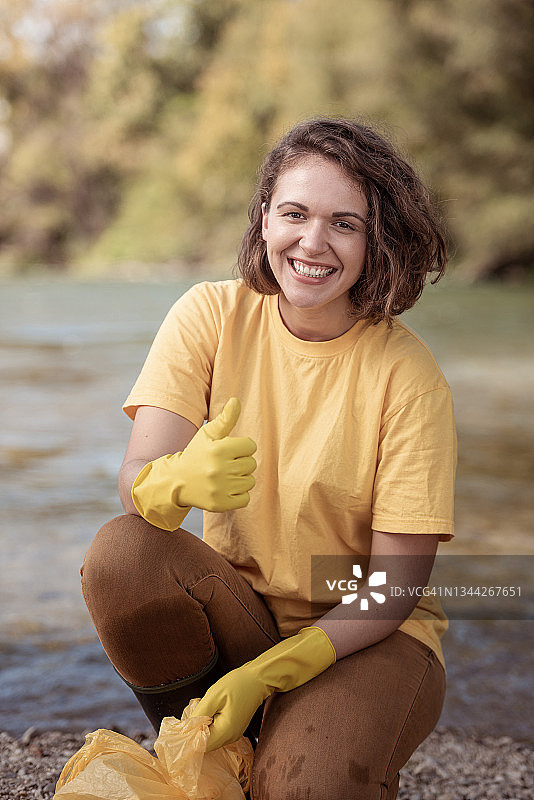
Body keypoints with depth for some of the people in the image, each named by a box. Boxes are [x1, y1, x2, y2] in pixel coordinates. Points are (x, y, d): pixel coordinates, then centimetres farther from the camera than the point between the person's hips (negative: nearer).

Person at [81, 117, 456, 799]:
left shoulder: (408, 375, -15)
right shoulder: (212, 314, -8)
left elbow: (394, 587, -13)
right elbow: (136, 482, -18)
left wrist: (267, 673, -25)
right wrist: (181, 481, -43)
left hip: (367, 637, -2)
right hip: (236, 608, 3)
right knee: (120, 554, -27)